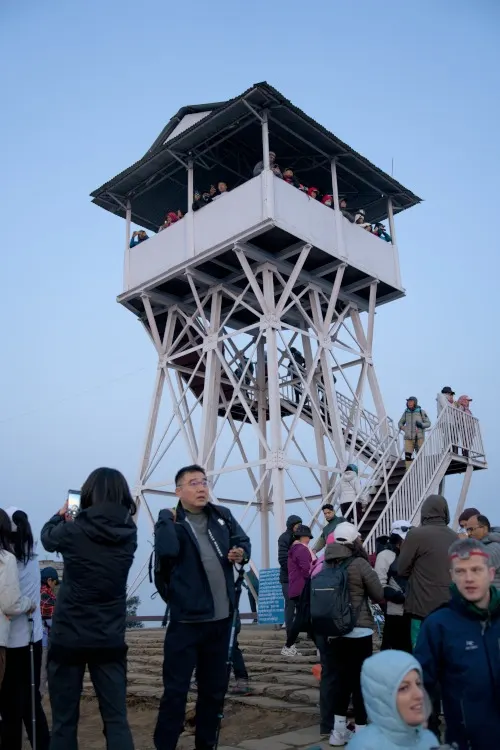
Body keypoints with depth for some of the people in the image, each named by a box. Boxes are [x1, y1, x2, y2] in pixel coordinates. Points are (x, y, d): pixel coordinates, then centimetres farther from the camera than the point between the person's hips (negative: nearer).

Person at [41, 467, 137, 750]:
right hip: (110, 640, 2)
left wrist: (62, 515, 30)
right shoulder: (129, 533, -4)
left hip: (68, 637, -2)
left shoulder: (72, 531, -13)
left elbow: (48, 537, 10)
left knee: (64, 721, 11)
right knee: (117, 720, 9)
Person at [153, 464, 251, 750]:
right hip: (187, 619, -5)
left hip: (221, 617, 5)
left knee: (215, 687, 18)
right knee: (176, 689, -1)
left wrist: (241, 553, -11)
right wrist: (168, 518, -14)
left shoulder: (222, 515, 8)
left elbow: (243, 540, 10)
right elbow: (167, 550, -25)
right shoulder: (170, 522, -7)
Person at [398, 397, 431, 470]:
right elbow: (400, 423, 18)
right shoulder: (406, 412, 7)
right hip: (408, 438, 2)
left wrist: (421, 425, -19)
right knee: (407, 455, -10)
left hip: (419, 438, -2)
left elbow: (428, 423, 2)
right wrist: (404, 429, -4)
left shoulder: (421, 412, -1)